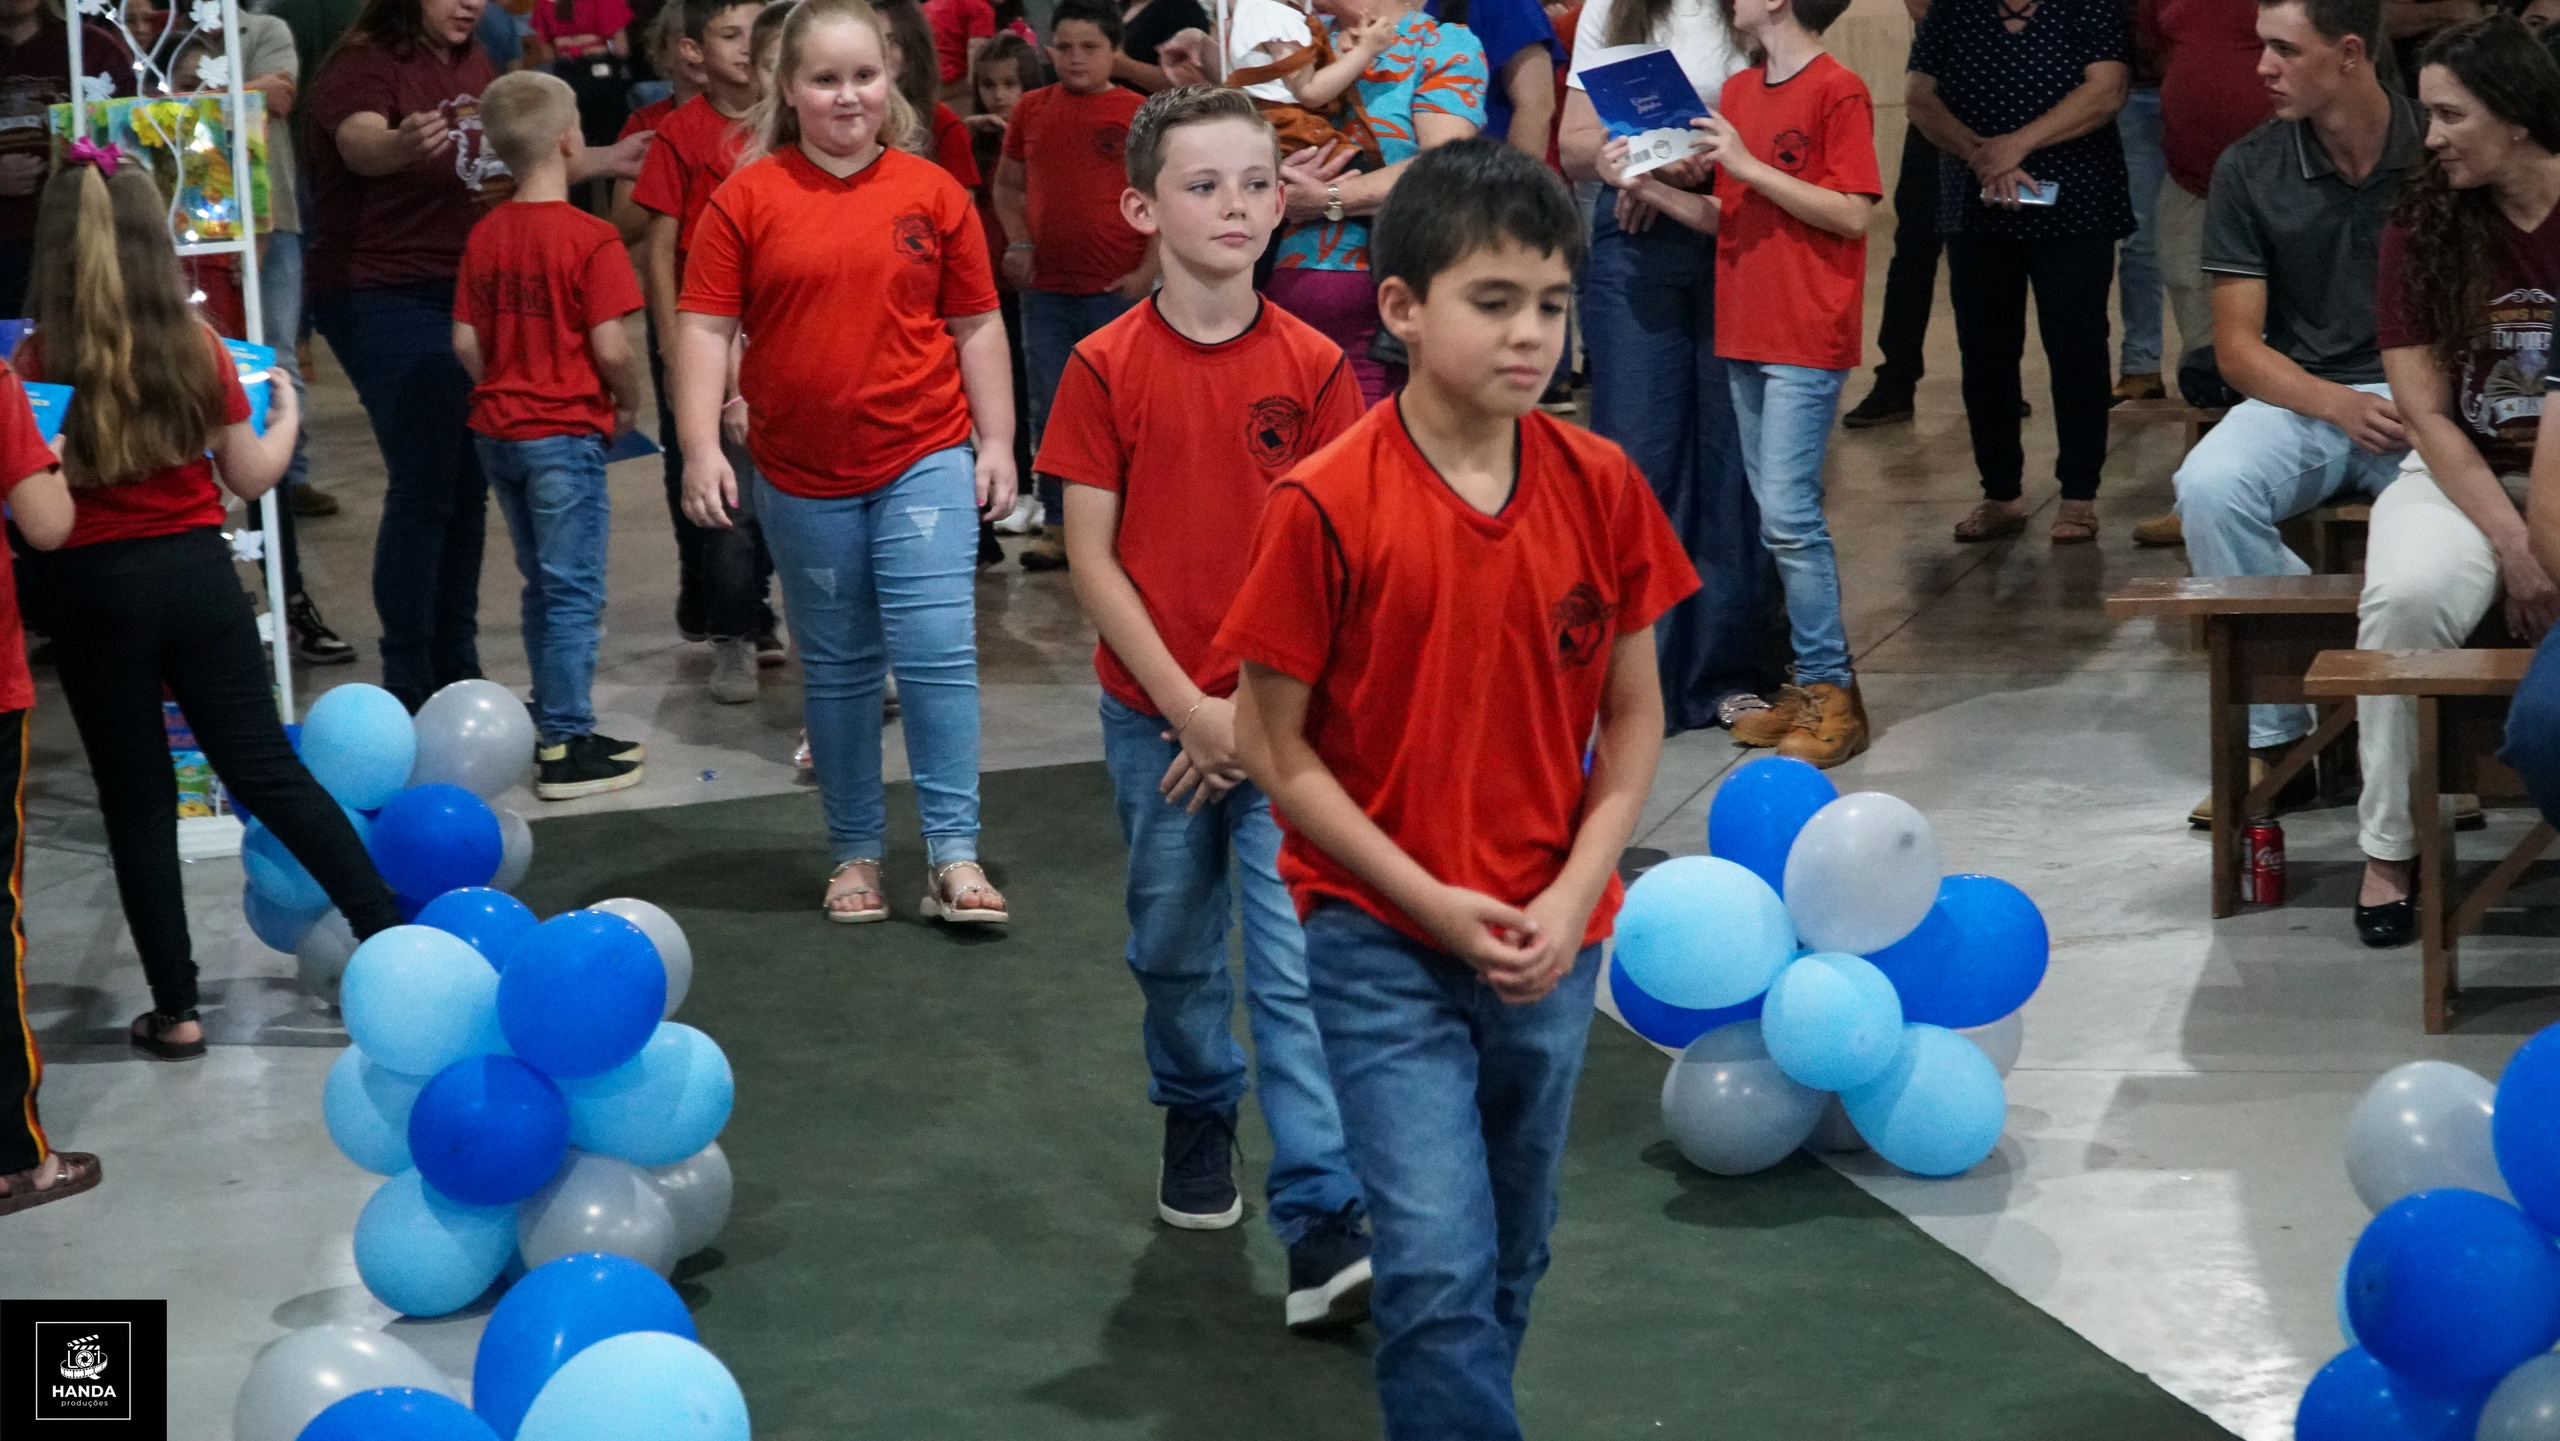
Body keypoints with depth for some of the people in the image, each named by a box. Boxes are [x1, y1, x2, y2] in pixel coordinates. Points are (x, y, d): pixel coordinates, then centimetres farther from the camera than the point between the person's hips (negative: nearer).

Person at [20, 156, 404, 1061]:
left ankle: (176, 1010, 11)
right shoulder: (194, 346, -3)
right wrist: (286, 413, 24)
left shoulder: (39, 361, -10)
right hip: (197, 576, 2)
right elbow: (252, 476, 6)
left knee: (137, 803, 8)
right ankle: (390, 933, 6)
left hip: (96, 590, -2)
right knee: (268, 771, 10)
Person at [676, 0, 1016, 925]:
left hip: (925, 458, -1)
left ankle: (954, 856, -3)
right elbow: (704, 328, -3)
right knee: (836, 666, 11)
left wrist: (996, 442, 3)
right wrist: (701, 448, -11)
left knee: (938, 649, -9)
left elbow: (976, 326, 6)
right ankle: (856, 855, 22)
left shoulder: (931, 192, 1)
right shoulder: (748, 199, -2)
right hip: (802, 475, 1)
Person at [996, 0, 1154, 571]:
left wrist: (1147, 270, -9)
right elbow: (1008, 185, 17)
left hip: (1117, 288, -4)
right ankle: (1059, 526, 16)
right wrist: (1018, 244, 2)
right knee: (1049, 411, 8)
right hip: (1045, 289, 4)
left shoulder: (1137, 113, -3)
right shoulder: (1032, 110, 7)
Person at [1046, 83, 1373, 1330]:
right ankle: (1197, 1123, 42)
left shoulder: (1314, 367, -4)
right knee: (1175, 947, 17)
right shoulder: (1108, 368, -6)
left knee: (1296, 965, -7)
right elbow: (1091, 557, -6)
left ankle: (1324, 1224, -8)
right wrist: (1188, 705, -12)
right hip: (1155, 712, 1)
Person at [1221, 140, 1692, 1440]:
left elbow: (1633, 716, 4)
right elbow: (1273, 746, -9)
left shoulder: (1601, 487, -4)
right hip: (1383, 944, -4)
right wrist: (1431, 901, -13)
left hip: (1550, 944, 4)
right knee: (1440, 1266, -12)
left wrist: (1570, 897, -8)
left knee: (1508, 1258, 16)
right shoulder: (1327, 505, -15)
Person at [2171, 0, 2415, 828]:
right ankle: (2272, 732, -17)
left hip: (2422, 400, -2)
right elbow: (2237, 347, 0)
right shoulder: (2250, 170, 1)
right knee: (2209, 486, -30)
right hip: (2298, 398, 2)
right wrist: (2337, 405, -18)